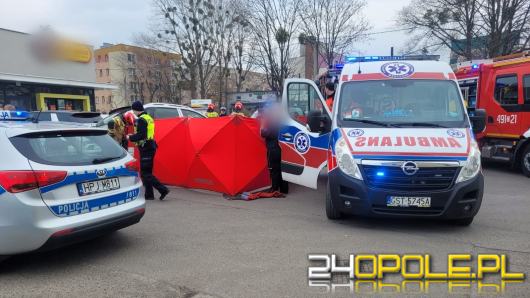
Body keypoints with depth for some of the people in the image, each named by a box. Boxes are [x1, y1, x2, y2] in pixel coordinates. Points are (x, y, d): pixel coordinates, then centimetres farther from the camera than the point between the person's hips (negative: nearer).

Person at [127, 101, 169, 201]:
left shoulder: (141, 120, -15)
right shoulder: (149, 118, 16)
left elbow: (141, 135, -24)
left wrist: (130, 137, -9)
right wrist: (134, 136, 17)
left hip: (145, 148, -10)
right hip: (151, 146, 10)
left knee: (145, 173, -7)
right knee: (147, 172, 14)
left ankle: (163, 189, -13)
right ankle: (149, 194, 18)